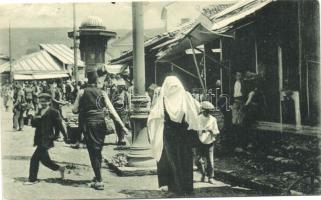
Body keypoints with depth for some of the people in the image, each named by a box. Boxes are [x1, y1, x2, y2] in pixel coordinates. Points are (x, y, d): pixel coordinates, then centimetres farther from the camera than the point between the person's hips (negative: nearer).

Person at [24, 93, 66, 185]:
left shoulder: (53, 112, -7)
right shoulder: (39, 111, 14)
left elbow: (59, 125, -5)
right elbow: (33, 124, 8)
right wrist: (36, 119, -13)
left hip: (46, 140, -8)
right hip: (40, 139, 8)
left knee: (35, 158, -8)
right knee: (44, 159, 11)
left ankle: (32, 179, 3)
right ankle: (59, 168, 28)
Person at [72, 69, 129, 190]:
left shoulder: (82, 92, -2)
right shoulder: (102, 93, 3)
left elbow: (74, 110, -3)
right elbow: (112, 110, -4)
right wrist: (122, 126, -5)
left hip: (88, 123, -3)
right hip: (101, 123, 3)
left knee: (93, 151, 0)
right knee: (98, 150, 17)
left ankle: (99, 180, -4)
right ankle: (97, 177, 30)